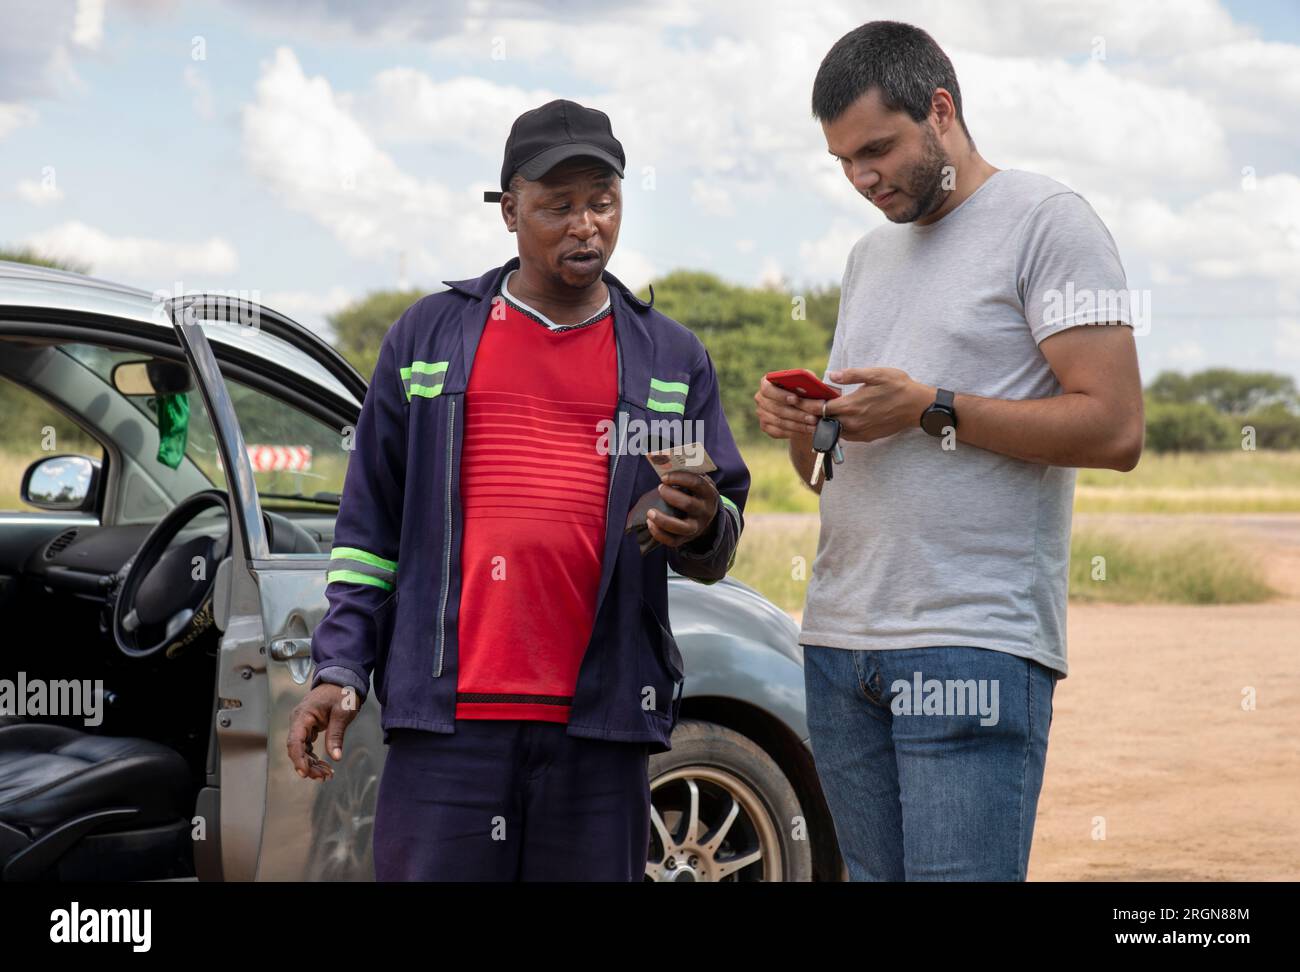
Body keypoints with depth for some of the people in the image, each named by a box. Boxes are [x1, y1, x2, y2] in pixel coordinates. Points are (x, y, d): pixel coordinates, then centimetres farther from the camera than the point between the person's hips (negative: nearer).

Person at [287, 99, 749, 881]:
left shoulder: (672, 359, 14)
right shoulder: (429, 336, 13)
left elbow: (718, 552, 13)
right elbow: (371, 522, 12)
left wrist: (702, 528, -11)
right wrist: (340, 668, 2)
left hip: (601, 725, 1)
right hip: (448, 714, -1)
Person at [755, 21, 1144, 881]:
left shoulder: (1047, 222, 0)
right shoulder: (871, 256, 23)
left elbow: (1115, 428, -11)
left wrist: (931, 411, -13)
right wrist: (800, 426, 2)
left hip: (975, 643, -7)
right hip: (840, 640, 7)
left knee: (959, 870, -12)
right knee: (871, 872, 4)